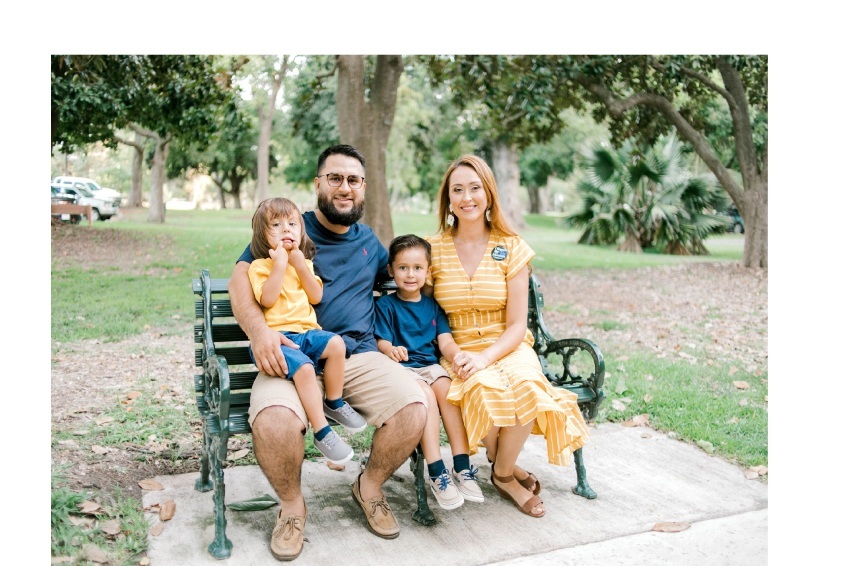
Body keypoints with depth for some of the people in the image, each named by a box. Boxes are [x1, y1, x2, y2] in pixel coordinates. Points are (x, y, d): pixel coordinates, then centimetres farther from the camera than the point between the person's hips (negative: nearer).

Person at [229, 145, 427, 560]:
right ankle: (292, 504, 0)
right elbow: (240, 279, -3)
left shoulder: (369, 241, 21)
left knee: (414, 408, -23)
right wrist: (259, 330, -20)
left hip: (359, 355, 3)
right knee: (273, 420, -34)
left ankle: (370, 486, 8)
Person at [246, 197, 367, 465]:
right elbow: (267, 300, -14)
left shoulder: (304, 263, 19)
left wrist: (300, 265, -3)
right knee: (304, 367, -31)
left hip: (306, 332, 5)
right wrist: (280, 264, -12)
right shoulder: (260, 266, 3)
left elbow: (316, 297, 5)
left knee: (336, 343, -24)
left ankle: (334, 403, -4)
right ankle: (322, 432, -22)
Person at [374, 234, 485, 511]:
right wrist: (391, 350, -31)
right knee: (426, 395, -31)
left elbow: (446, 342, 6)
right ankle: (437, 474, -27)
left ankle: (462, 468, -22)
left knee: (449, 391, -27)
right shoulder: (385, 305, 4)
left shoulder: (432, 306, 16)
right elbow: (382, 342, -5)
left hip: (430, 365, 4)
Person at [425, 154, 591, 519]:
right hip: (458, 352, 0)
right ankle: (508, 469, 0)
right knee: (486, 390, -34)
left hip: (507, 348, 1)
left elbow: (517, 324, -3)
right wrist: (448, 354, -15)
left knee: (526, 384, -33)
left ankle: (502, 473, -3)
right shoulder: (433, 249, 2)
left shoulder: (511, 248, 0)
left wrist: (485, 357, -21)